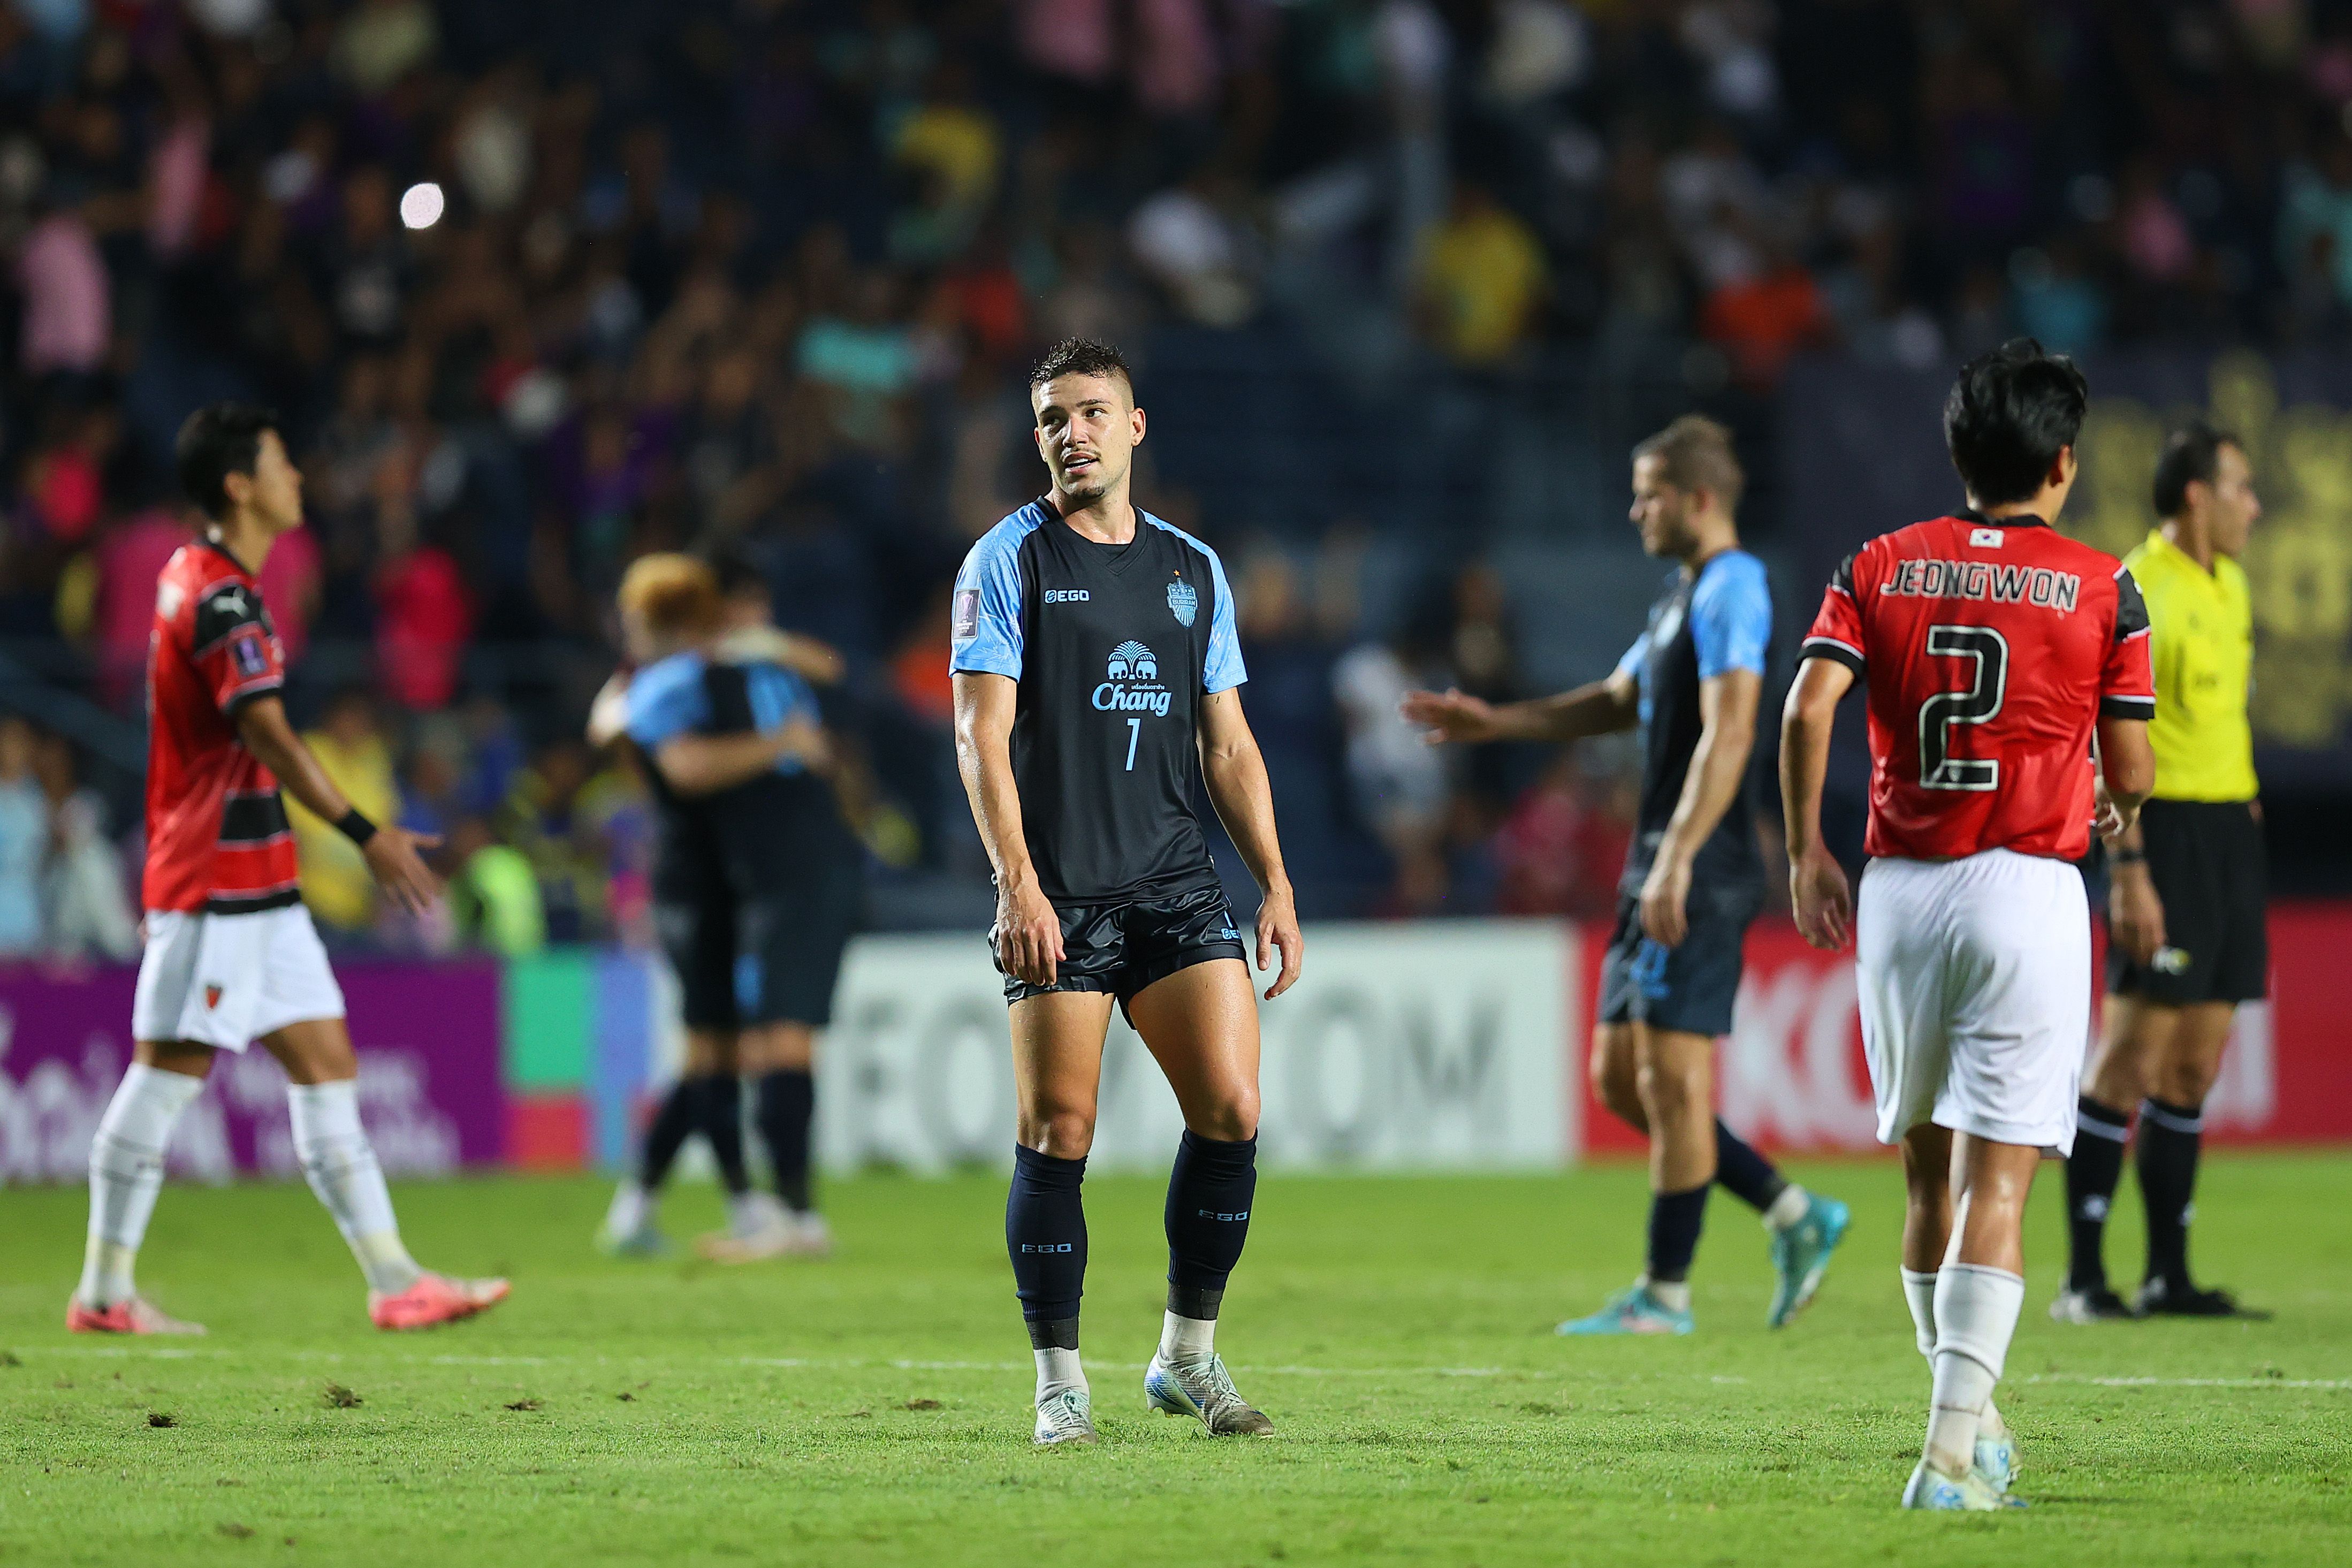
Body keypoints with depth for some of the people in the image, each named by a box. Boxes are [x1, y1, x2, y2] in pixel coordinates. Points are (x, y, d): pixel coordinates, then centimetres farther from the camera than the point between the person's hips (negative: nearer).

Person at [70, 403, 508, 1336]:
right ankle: (105, 1291, 1)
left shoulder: (197, 579, 15)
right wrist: (365, 835, -28)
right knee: (171, 1069, -5)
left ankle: (392, 1278, 5)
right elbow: (267, 734, -25)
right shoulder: (221, 599, -16)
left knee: (325, 1061, 6)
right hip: (214, 882, -10)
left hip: (258, 886, 10)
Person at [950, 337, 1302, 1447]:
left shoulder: (1194, 570, 14)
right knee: (1057, 1133, -5)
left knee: (1231, 1108, -6)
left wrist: (1275, 884, 9)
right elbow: (982, 734, -7)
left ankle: (1187, 1358, 8)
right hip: (1056, 896, -4)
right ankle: (1060, 1381, 6)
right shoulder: (1008, 561, 0)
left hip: (1175, 885, 4)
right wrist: (1018, 882, -17)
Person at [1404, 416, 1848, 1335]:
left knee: (1672, 1082, -6)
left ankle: (1665, 1295, 0)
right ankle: (1793, 1217, 13)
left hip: (1701, 878, -10)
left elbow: (1727, 735, -21)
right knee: (1620, 1079, 9)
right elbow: (1618, 702, 31)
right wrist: (1493, 723, 26)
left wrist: (1676, 862, -27)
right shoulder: (1684, 591, 19)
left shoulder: (1731, 587, -12)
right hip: (1660, 873, 10)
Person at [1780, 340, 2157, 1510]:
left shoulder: (1879, 568, 6)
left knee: (1929, 1173, 16)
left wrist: (1806, 850, 4)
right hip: (2029, 889, -3)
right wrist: (2118, 815, 24)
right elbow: (2129, 771, 1)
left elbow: (1807, 709, -7)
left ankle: (1975, 1423, 27)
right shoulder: (2102, 589, -1)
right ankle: (1954, 1451, -18)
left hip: (1899, 892, 3)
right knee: (1997, 1184, -7)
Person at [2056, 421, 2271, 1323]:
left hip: (2232, 832, 8)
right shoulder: (2139, 590, -11)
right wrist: (2129, 869, -20)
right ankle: (2084, 1278, -6)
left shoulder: (2229, 587, 16)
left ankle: (2168, 1277, 12)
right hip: (2169, 830, -8)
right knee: (2132, 1059, -8)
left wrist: (2245, 816, 19)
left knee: (2195, 1068, 8)